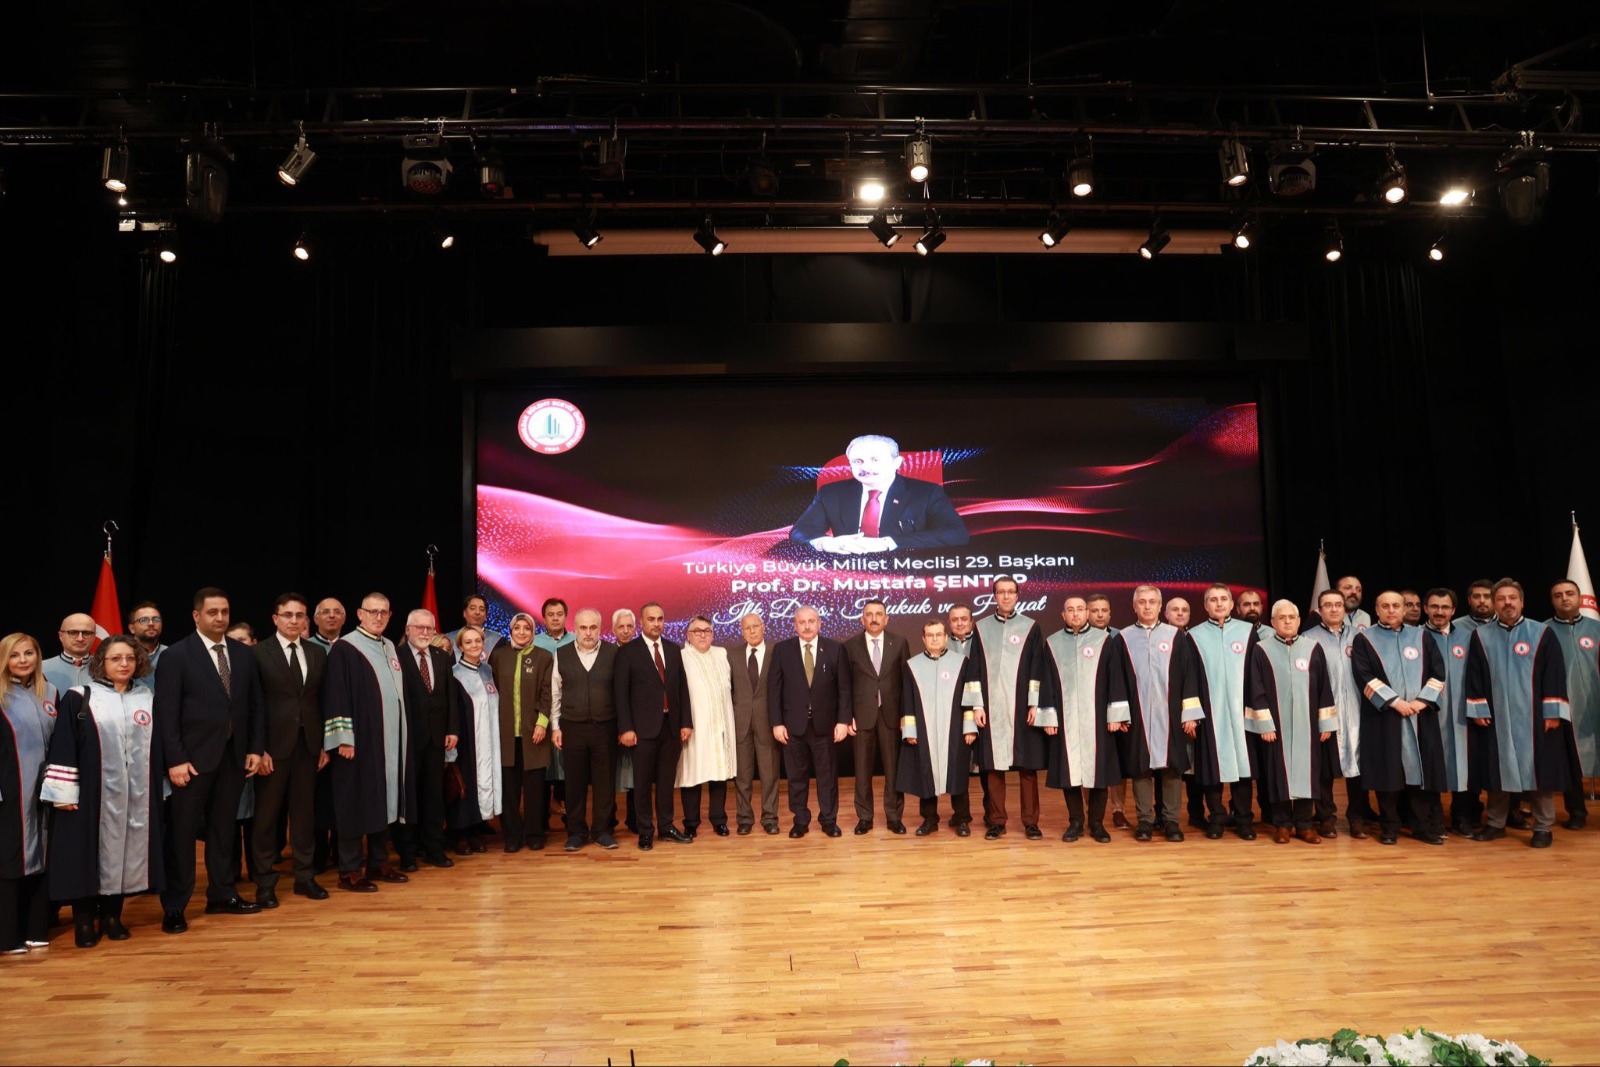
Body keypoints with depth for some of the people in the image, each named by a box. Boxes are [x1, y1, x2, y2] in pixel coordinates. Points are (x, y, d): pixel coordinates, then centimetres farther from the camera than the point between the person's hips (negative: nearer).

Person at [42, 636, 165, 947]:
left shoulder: (148, 700, 8)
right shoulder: (78, 699, -2)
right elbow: (62, 748, -4)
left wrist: (162, 789, 10)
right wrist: (63, 791, -11)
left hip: (136, 795, 3)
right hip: (92, 793, -3)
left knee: (124, 852, 7)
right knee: (87, 855, 2)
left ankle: (112, 915, 19)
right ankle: (84, 920, 13)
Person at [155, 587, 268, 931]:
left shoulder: (243, 654, 8)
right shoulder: (176, 656, -6)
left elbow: (256, 705, 9)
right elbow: (166, 712, -10)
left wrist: (256, 749, 3)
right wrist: (175, 759, -15)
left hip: (234, 756, 4)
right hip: (193, 758, -4)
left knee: (223, 829, 13)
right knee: (183, 833, 4)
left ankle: (221, 895, 25)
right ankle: (174, 907, 14)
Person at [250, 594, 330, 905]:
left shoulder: (317, 654, 8)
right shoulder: (259, 653, -4)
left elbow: (323, 701, 9)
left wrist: (325, 744, 6)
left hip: (308, 744, 4)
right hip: (273, 744, -4)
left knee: (304, 812, 11)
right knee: (267, 814, 6)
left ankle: (304, 877, 21)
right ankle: (265, 881, 17)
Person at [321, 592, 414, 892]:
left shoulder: (392, 649, 14)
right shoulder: (344, 648, -7)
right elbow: (335, 696, -12)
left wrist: (403, 736, 14)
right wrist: (344, 738, -18)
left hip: (390, 740, 7)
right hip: (360, 739, -7)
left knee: (384, 800, 11)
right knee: (357, 804, -1)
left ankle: (378, 863, 21)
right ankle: (349, 871, 7)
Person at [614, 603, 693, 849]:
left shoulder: (674, 650, 10)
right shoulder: (627, 652, -3)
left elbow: (682, 688, 10)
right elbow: (620, 693, -6)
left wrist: (686, 722, 4)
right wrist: (626, 728, -12)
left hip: (671, 725, 4)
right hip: (644, 727, -3)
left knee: (666, 780, 11)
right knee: (643, 782, 4)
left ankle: (666, 827, 21)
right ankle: (645, 831, 14)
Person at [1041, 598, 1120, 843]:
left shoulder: (1103, 639, 2)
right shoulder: (1052, 643, 6)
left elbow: (1113, 677, 2)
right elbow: (1047, 683, 7)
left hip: (1095, 717, -1)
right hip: (1065, 718, 1)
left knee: (1097, 768, 3)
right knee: (1069, 769, 4)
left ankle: (1097, 822, 15)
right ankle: (1075, 821, 16)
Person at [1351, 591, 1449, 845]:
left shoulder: (1421, 637, 11)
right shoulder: (1364, 639, 2)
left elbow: (1438, 671, 4)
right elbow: (1364, 677, -7)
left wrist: (1422, 700, -10)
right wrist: (1394, 702, -16)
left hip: (1421, 716, 2)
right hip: (1383, 717, -2)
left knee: (1421, 769, 2)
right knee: (1388, 772, 0)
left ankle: (1426, 827, 11)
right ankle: (1389, 828, 9)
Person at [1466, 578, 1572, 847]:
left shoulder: (1543, 634, 0)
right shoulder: (1481, 636, 4)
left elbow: (1555, 674, -3)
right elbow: (1474, 677, 5)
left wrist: (1553, 712, -8)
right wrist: (1478, 710, -2)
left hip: (1535, 717, -1)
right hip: (1496, 717, 1)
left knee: (1541, 771, 3)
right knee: (1498, 771, 8)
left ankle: (1543, 828, 14)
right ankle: (1495, 823, 18)